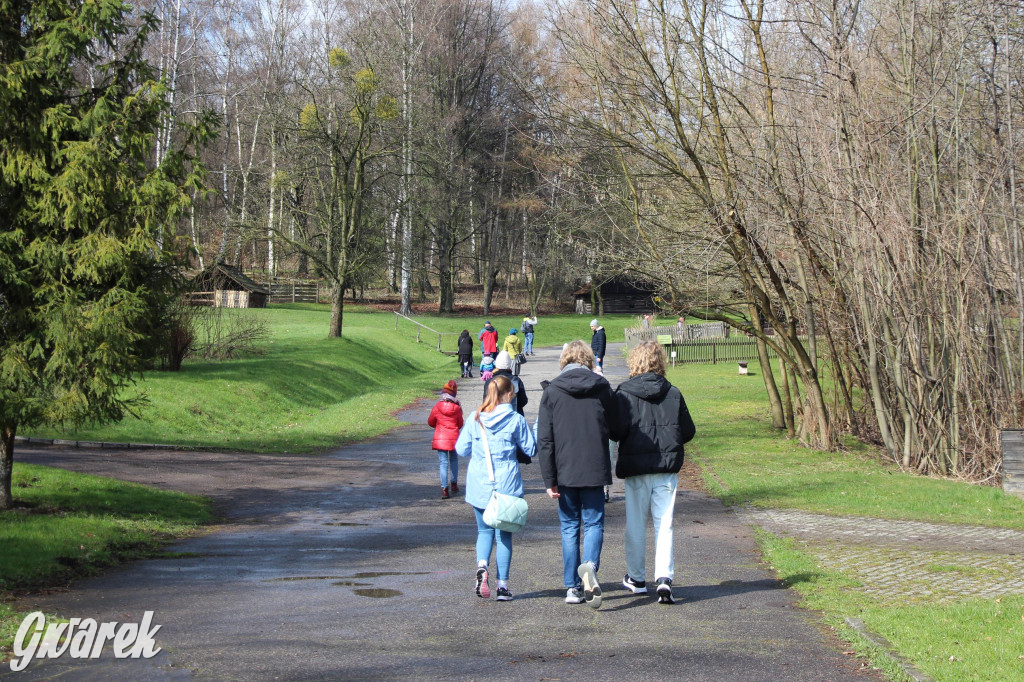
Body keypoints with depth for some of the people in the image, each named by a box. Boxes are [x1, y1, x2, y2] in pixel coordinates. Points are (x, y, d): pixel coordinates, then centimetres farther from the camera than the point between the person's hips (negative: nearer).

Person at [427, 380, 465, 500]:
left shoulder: (437, 406, -8)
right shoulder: (457, 408, -5)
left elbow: (430, 422, 4)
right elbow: (460, 424, 5)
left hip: (440, 439, -1)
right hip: (454, 438, 1)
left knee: (443, 462, -1)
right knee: (453, 460, 20)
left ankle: (444, 489, -9)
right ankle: (454, 484, 24)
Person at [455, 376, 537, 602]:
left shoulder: (475, 418, 0)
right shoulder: (516, 420, -7)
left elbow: (461, 449, 5)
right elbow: (531, 449, 1)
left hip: (480, 485, 2)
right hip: (506, 485, -2)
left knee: (484, 530, 14)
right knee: (504, 533, 9)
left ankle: (481, 565, -14)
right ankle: (502, 585, 9)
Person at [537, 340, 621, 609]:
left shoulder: (552, 391, -2)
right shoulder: (601, 387, 0)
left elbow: (544, 440, -5)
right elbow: (617, 430, 7)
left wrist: (549, 480, -2)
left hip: (565, 471, 0)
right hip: (595, 470, 0)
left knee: (569, 526, 11)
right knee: (594, 523, 7)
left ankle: (572, 587, 10)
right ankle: (590, 565, -21)